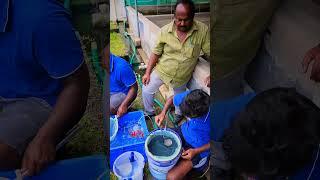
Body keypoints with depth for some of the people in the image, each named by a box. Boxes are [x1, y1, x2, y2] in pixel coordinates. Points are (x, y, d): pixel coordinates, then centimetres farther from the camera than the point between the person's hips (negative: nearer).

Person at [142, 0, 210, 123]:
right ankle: (149, 112, 38)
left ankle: (179, 114, 57)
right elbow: (156, 53, -7)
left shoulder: (203, 30, -20)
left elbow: (209, 53, -15)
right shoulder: (165, 31, -16)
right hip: (161, 71, 1)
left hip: (182, 77, 0)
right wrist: (147, 73, -6)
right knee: (146, 91, 6)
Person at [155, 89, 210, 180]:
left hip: (199, 148, -5)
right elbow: (172, 98, -2)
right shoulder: (188, 96, -25)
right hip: (184, 131, 5)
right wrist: (163, 113, -16)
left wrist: (196, 151, -21)